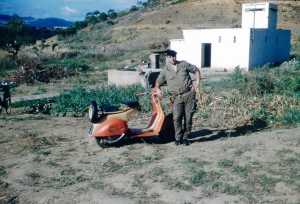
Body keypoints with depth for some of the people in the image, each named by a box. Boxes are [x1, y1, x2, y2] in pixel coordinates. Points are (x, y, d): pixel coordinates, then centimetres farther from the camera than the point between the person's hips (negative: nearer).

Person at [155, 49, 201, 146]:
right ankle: (178, 138, 2)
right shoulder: (165, 71, 10)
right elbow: (158, 82, 17)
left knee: (188, 117, 2)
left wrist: (197, 82, 5)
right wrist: (157, 89, -4)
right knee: (177, 118, -13)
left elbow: (196, 70, 17)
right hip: (177, 97, 0)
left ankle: (185, 138, 14)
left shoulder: (184, 64, 9)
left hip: (189, 94, 0)